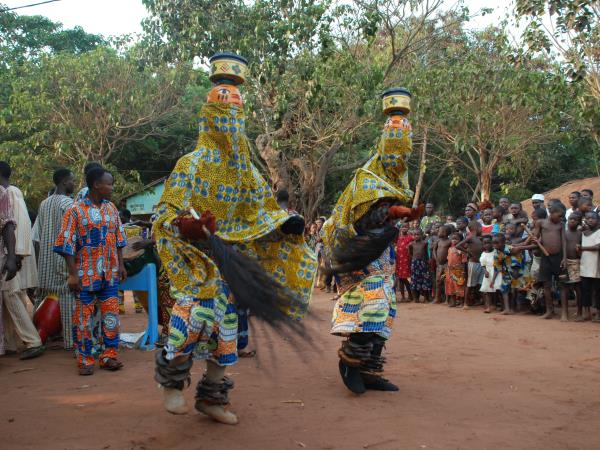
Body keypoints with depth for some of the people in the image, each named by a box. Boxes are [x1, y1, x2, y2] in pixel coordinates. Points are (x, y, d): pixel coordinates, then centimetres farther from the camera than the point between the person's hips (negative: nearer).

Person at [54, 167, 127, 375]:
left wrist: (121, 265, 10)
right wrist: (73, 274, -13)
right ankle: (85, 360, 15)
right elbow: (67, 244, -9)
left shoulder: (111, 209, 8)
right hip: (86, 274, -4)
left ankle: (109, 355, 18)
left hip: (110, 273, 5)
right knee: (83, 317, 4)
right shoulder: (76, 210, -8)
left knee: (111, 315, 6)